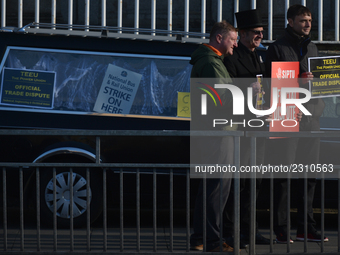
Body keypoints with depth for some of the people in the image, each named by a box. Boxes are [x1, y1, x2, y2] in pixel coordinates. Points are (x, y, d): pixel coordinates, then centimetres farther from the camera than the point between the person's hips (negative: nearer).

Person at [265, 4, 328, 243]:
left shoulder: (313, 48, 18)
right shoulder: (277, 48, -1)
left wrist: (320, 104, 6)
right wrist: (296, 80, -20)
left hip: (311, 116, 6)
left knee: (310, 174, 7)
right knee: (283, 174, -5)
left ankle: (306, 228, 14)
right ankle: (281, 229, 0)